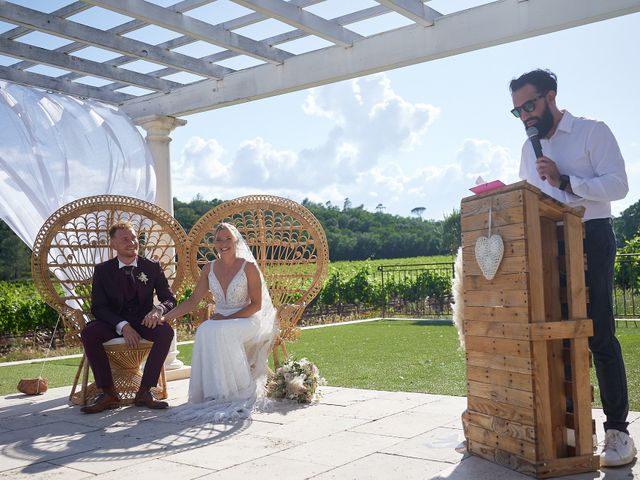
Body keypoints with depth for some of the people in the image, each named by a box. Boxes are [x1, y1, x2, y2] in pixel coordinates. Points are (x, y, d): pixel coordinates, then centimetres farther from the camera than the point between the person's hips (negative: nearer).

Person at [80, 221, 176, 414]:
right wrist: (122, 326, -22)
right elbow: (98, 307, -5)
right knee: (88, 332, -30)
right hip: (114, 324, 0)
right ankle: (108, 393, -25)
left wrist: (159, 309, -24)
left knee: (166, 331, -31)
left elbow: (170, 299, 2)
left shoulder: (152, 267, 4)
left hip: (143, 323, 0)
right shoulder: (102, 270, 2)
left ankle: (144, 392, -26)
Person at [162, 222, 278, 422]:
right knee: (204, 331, -31)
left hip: (246, 321, -4)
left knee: (217, 332, -35)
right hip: (220, 321, 4)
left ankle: (237, 392, -24)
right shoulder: (209, 269, 9)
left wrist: (228, 318, -15)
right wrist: (167, 316, -2)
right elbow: (193, 300, 9)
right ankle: (212, 393, -23)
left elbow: (256, 304, -6)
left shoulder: (249, 267, -5)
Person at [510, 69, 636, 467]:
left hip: (590, 238, -6)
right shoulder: (529, 148, 15)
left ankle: (618, 430, -1)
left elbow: (618, 185, -12)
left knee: (600, 334, -7)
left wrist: (564, 181, -19)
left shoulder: (593, 132, -3)